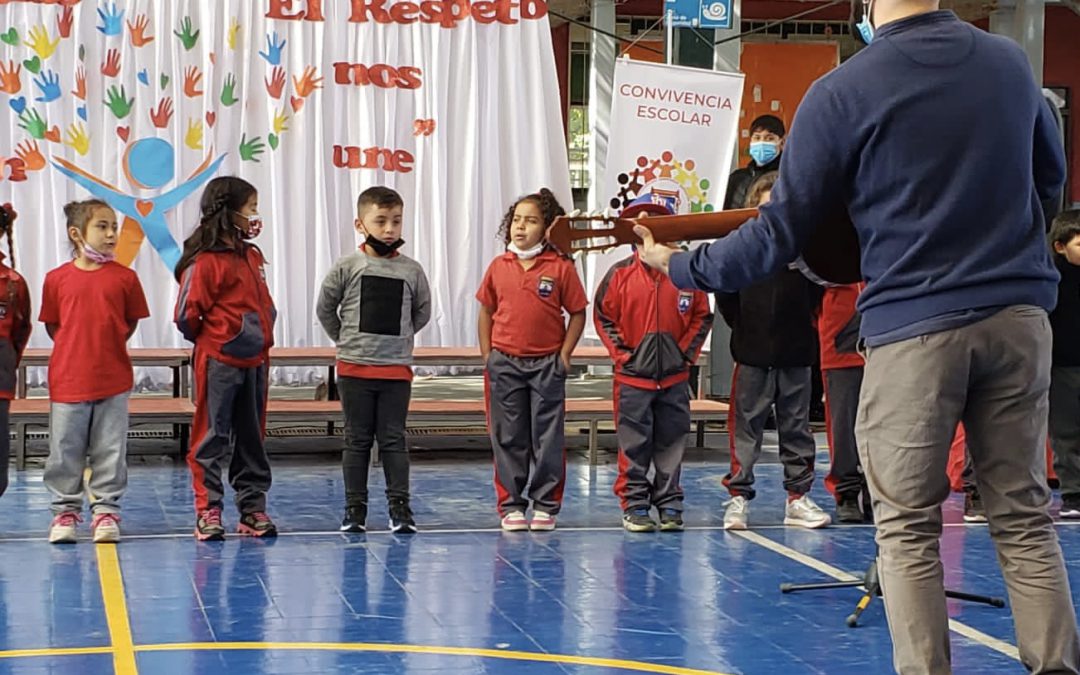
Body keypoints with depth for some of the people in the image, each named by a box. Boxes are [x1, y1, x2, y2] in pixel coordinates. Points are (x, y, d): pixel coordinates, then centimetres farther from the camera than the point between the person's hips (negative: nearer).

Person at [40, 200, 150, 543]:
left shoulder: (124, 277, -1)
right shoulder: (57, 278, -1)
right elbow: (51, 325, 8)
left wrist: (107, 349, 3)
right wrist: (75, 350, 1)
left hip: (113, 378, 0)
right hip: (67, 379, 0)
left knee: (110, 450, 6)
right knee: (65, 450, 6)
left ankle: (106, 511, 16)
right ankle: (65, 511, 17)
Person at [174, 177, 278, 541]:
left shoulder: (252, 255, 11)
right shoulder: (205, 261, -14)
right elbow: (187, 314, -12)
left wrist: (261, 340, 9)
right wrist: (210, 340, 3)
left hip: (254, 360, 8)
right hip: (218, 361, -8)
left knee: (252, 436, 12)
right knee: (213, 437, 0)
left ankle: (253, 508, 19)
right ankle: (207, 511, 6)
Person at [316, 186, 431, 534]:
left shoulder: (411, 270, 0)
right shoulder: (347, 267, -4)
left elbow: (422, 312, 14)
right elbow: (325, 308, 6)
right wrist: (346, 340, 8)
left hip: (397, 368, 1)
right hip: (354, 368, -1)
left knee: (393, 439, 4)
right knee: (357, 440, 7)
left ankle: (399, 506, 9)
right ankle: (355, 507, 12)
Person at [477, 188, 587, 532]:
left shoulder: (560, 268, -5)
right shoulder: (498, 267, 3)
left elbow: (578, 312, -1)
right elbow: (486, 311, 11)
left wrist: (564, 355, -5)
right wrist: (487, 355, 5)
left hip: (547, 364, -2)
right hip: (505, 363, 2)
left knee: (548, 438, 3)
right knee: (508, 438, 7)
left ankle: (545, 504, 12)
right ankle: (510, 505, 15)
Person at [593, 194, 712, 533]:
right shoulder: (620, 274, -1)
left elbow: (702, 317, 6)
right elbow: (603, 316, 2)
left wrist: (686, 353, -3)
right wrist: (621, 353, -5)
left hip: (674, 376, 1)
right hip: (633, 376, -1)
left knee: (671, 443, 7)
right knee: (634, 445, 2)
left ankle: (669, 505, 15)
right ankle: (634, 505, 9)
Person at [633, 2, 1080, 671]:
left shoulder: (842, 93, -9)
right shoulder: (1011, 61, 6)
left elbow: (780, 234, -4)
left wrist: (679, 266, 10)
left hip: (914, 329, -4)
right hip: (1020, 318, 4)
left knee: (908, 530, 5)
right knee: (1026, 517, 10)